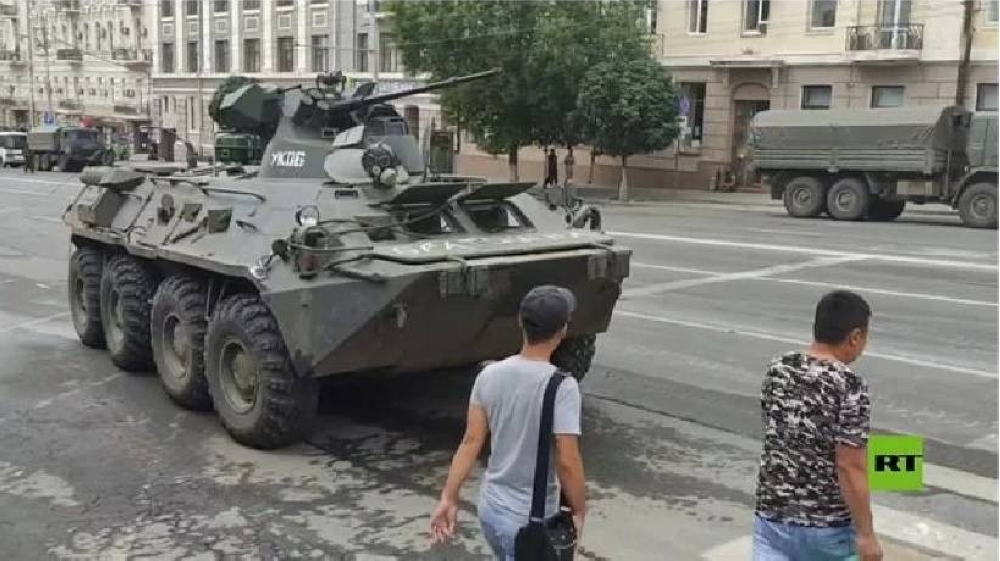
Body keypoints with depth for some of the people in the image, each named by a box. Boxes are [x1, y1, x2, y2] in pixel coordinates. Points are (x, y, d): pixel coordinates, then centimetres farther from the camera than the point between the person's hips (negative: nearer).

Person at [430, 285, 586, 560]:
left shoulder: (489, 375, -4)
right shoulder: (562, 385, -21)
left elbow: (471, 441, -2)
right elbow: (567, 461, -21)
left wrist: (448, 498, 4)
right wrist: (579, 511, -6)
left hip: (490, 508, 6)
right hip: (529, 520, -6)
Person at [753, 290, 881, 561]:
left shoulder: (777, 370, 0)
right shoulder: (849, 387, -18)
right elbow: (849, 467, -20)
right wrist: (866, 534, -12)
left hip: (772, 515, 4)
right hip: (829, 524, -4)